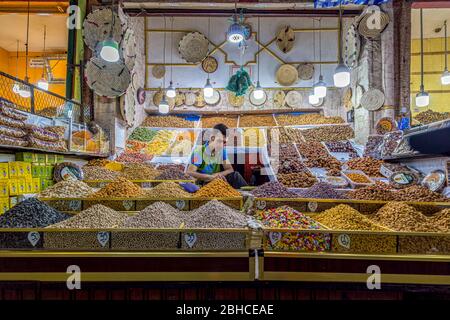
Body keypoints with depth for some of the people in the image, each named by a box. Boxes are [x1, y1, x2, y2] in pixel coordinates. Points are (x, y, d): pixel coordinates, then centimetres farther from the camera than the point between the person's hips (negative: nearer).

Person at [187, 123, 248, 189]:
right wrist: (210, 176, -33)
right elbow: (190, 172, -21)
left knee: (235, 175, -20)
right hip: (203, 183, -4)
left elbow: (230, 169, -2)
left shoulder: (222, 150, 0)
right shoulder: (199, 151, -14)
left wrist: (218, 174, -23)